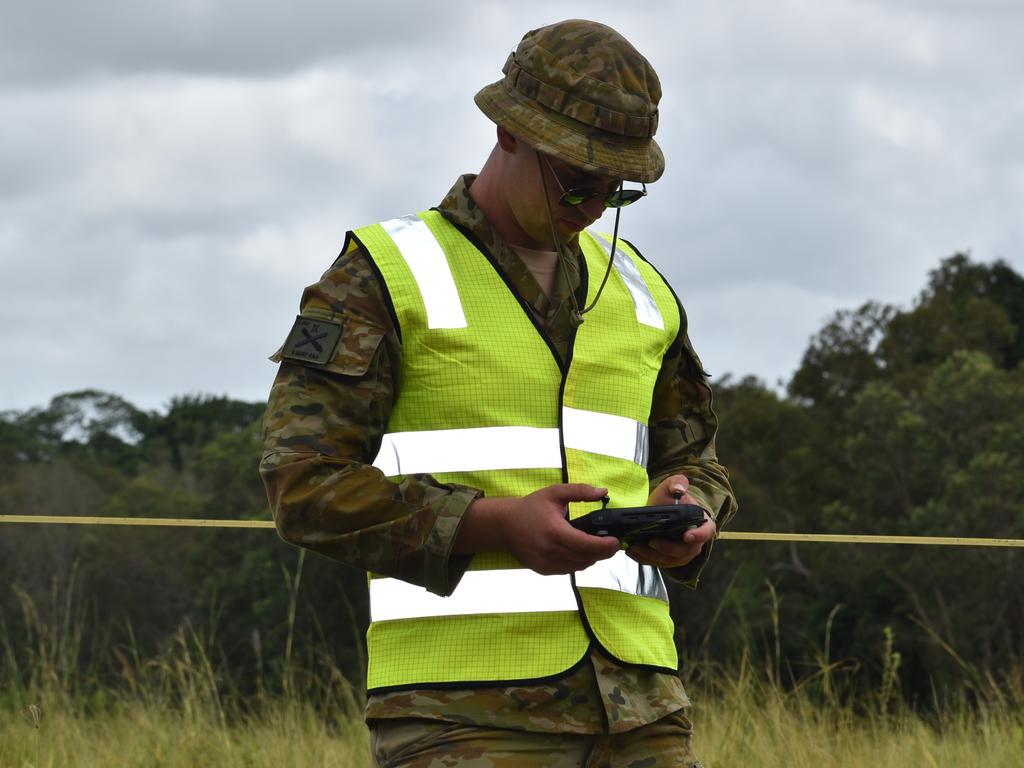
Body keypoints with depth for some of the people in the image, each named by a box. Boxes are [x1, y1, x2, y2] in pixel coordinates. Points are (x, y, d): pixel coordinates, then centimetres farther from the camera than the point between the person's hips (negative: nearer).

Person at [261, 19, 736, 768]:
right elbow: (306, 483, -9)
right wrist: (499, 526, -21)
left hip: (636, 699, 6)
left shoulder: (640, 291, 17)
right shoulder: (384, 278, -2)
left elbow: (696, 461, 26)